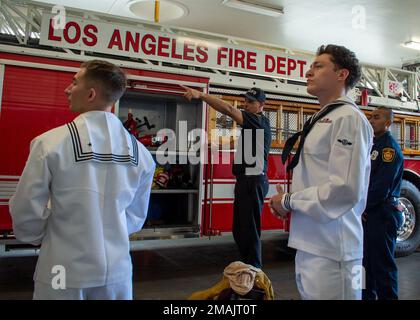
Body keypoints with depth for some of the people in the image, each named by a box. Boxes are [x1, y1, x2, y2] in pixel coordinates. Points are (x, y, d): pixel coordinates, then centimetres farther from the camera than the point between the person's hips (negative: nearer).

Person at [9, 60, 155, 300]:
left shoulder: (51, 143, -17)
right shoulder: (140, 153, -6)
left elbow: (26, 213, -8)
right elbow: (135, 217, 5)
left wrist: (46, 239, 11)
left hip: (64, 272, -2)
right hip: (117, 270, 3)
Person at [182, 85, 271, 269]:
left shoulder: (260, 122, -11)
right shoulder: (250, 123, 19)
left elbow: (229, 110, -25)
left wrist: (201, 95, -31)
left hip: (254, 182, -10)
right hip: (244, 180, 10)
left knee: (250, 228, -5)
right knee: (239, 229, 14)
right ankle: (247, 266, 26)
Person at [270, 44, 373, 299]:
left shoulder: (349, 118, -12)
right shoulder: (321, 120, 17)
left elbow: (345, 189, -23)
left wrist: (288, 201, -12)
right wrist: (289, 201, 2)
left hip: (331, 249, -9)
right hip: (311, 243, 9)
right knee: (310, 293, 20)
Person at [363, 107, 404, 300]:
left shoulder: (390, 147, -11)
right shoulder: (372, 145, 17)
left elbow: (382, 186, -20)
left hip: (381, 215, -9)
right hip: (366, 214, 9)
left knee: (383, 264, -1)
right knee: (366, 261, 17)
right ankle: (367, 295, 29)